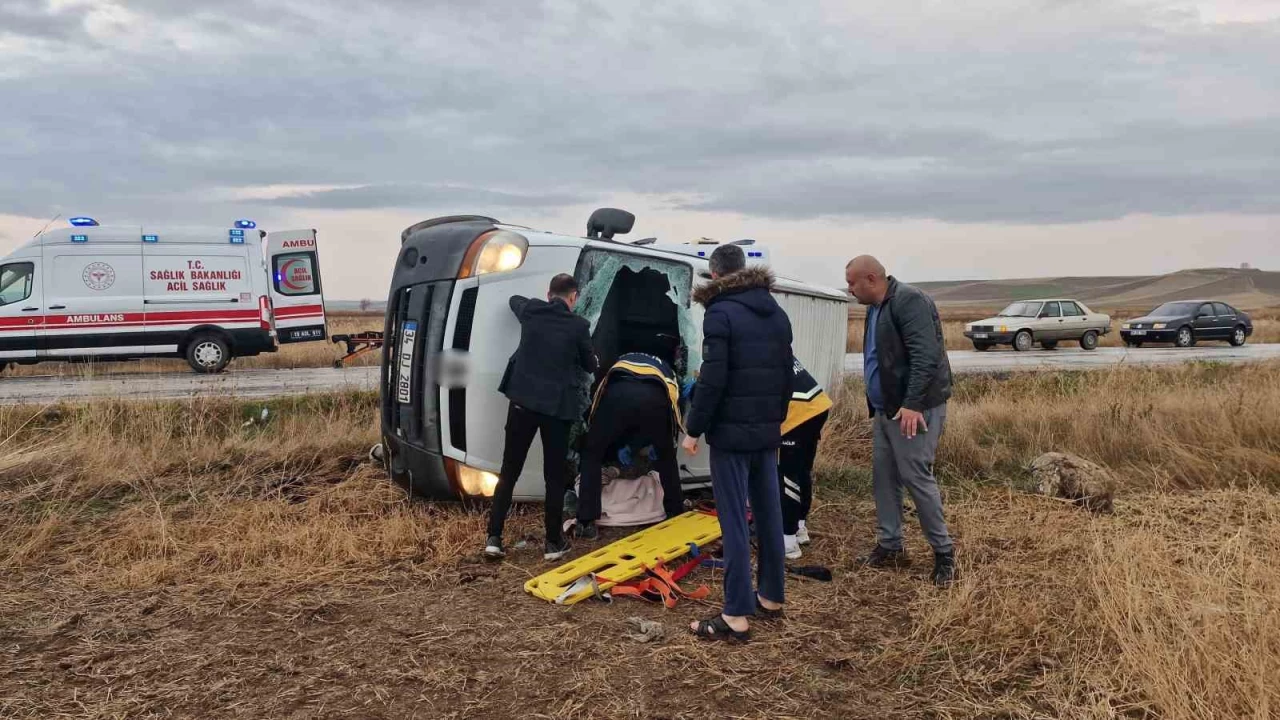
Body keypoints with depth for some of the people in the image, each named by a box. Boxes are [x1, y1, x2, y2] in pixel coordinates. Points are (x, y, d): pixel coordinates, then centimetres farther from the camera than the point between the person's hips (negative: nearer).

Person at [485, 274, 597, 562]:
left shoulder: (530, 311, 4)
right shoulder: (578, 325, -5)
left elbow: (514, 299, 29)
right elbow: (590, 365, 9)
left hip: (523, 400, 2)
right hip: (558, 405, -2)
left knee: (509, 471, 10)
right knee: (555, 476, 8)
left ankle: (494, 538, 7)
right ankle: (554, 542, 13)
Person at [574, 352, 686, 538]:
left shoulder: (622, 362, 45)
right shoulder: (667, 371, 44)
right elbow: (675, 409, 41)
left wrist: (620, 446, 49)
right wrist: (654, 445, 55)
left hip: (619, 393, -1)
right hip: (654, 398, 1)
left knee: (592, 454, 18)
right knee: (666, 457, 29)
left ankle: (587, 523, 11)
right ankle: (676, 515, 37)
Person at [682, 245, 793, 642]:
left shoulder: (721, 313, -12)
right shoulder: (776, 313, 13)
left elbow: (713, 379, -17)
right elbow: (786, 372, 16)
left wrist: (694, 429, -9)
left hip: (731, 431, -8)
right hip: (767, 430, 8)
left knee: (734, 522, -5)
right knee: (769, 515, 15)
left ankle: (737, 616, -3)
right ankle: (772, 598, 25)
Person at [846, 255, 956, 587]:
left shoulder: (909, 301, -16)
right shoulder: (876, 308, 14)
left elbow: (925, 356, -25)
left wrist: (912, 404, -29)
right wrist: (876, 405, 18)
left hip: (914, 409, -10)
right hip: (885, 408, 10)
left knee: (915, 476, -6)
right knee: (883, 476, 12)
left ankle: (944, 553, 7)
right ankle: (890, 547, 23)